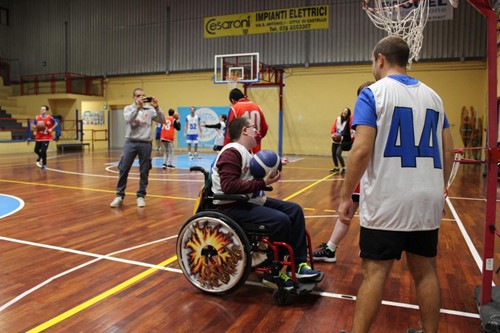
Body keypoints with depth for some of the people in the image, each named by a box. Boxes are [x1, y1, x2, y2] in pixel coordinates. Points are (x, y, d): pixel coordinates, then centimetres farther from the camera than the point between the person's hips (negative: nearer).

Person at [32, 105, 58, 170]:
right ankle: (40, 156, 47)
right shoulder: (37, 118, -5)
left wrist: (51, 129, -8)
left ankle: (44, 164, 10)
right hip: (38, 137, 3)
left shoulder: (50, 118, -10)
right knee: (36, 150, 11)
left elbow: (56, 123, 7)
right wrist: (36, 128, -21)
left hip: (46, 138, -3)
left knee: (43, 151, -11)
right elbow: (32, 128, 1)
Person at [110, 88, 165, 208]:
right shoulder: (128, 108, 8)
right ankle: (119, 195, 12)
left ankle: (141, 196, 17)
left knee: (144, 172, 5)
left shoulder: (150, 109, 7)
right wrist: (137, 106, -22)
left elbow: (162, 121, -3)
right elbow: (128, 119, -13)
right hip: (130, 143, 0)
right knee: (123, 169, -1)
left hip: (146, 144, 0)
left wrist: (156, 107, -15)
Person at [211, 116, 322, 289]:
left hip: (251, 201, 11)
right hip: (233, 206, -11)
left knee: (294, 210, 4)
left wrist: (271, 170, 7)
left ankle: (298, 264, 4)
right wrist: (262, 183, -25)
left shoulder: (246, 152, 17)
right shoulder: (231, 152, -16)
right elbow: (229, 185, -28)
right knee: (281, 220, -27)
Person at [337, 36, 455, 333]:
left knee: (375, 272, 1)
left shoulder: (373, 93, -5)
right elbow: (448, 152, 13)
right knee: (426, 271, 15)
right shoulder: (432, 96, 13)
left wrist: (346, 196, -8)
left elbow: (362, 150, -15)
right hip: (428, 200, 6)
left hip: (386, 201, -5)